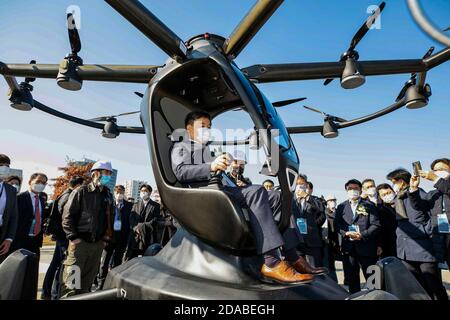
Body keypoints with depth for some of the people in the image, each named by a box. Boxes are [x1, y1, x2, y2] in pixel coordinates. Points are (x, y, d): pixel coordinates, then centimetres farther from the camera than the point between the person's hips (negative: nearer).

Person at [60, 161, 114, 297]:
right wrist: (73, 237, -12)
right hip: (80, 242, -4)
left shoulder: (108, 195, 11)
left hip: (98, 244, 5)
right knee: (71, 280, -2)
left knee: (87, 281, 13)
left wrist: (107, 237, 7)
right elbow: (67, 215, -7)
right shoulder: (81, 191, -4)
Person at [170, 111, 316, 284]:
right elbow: (180, 172, -3)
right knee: (256, 191, -30)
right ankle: (272, 262, -35)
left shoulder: (213, 149, 38)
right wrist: (211, 167, -16)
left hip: (222, 188, 7)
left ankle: (291, 256, -19)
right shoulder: (180, 147, 18)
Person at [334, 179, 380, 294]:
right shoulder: (341, 207, 11)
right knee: (351, 278, 11)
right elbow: (337, 224, 5)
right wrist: (346, 233, -13)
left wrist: (362, 235, -16)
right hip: (348, 247, 2)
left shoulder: (369, 206, 4)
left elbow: (376, 224, -4)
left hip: (366, 246, -2)